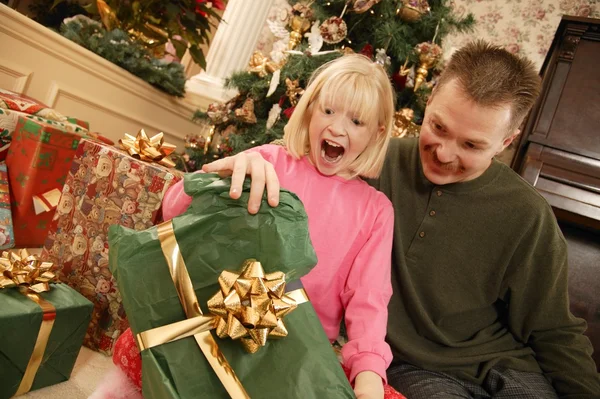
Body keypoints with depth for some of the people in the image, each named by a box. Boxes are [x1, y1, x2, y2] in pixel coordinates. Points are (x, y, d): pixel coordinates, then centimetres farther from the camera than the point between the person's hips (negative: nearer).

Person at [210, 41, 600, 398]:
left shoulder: (527, 216, -7)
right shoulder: (382, 163, -9)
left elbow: (554, 333, 3)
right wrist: (255, 160, -27)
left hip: (506, 368, 3)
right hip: (411, 367, -2)